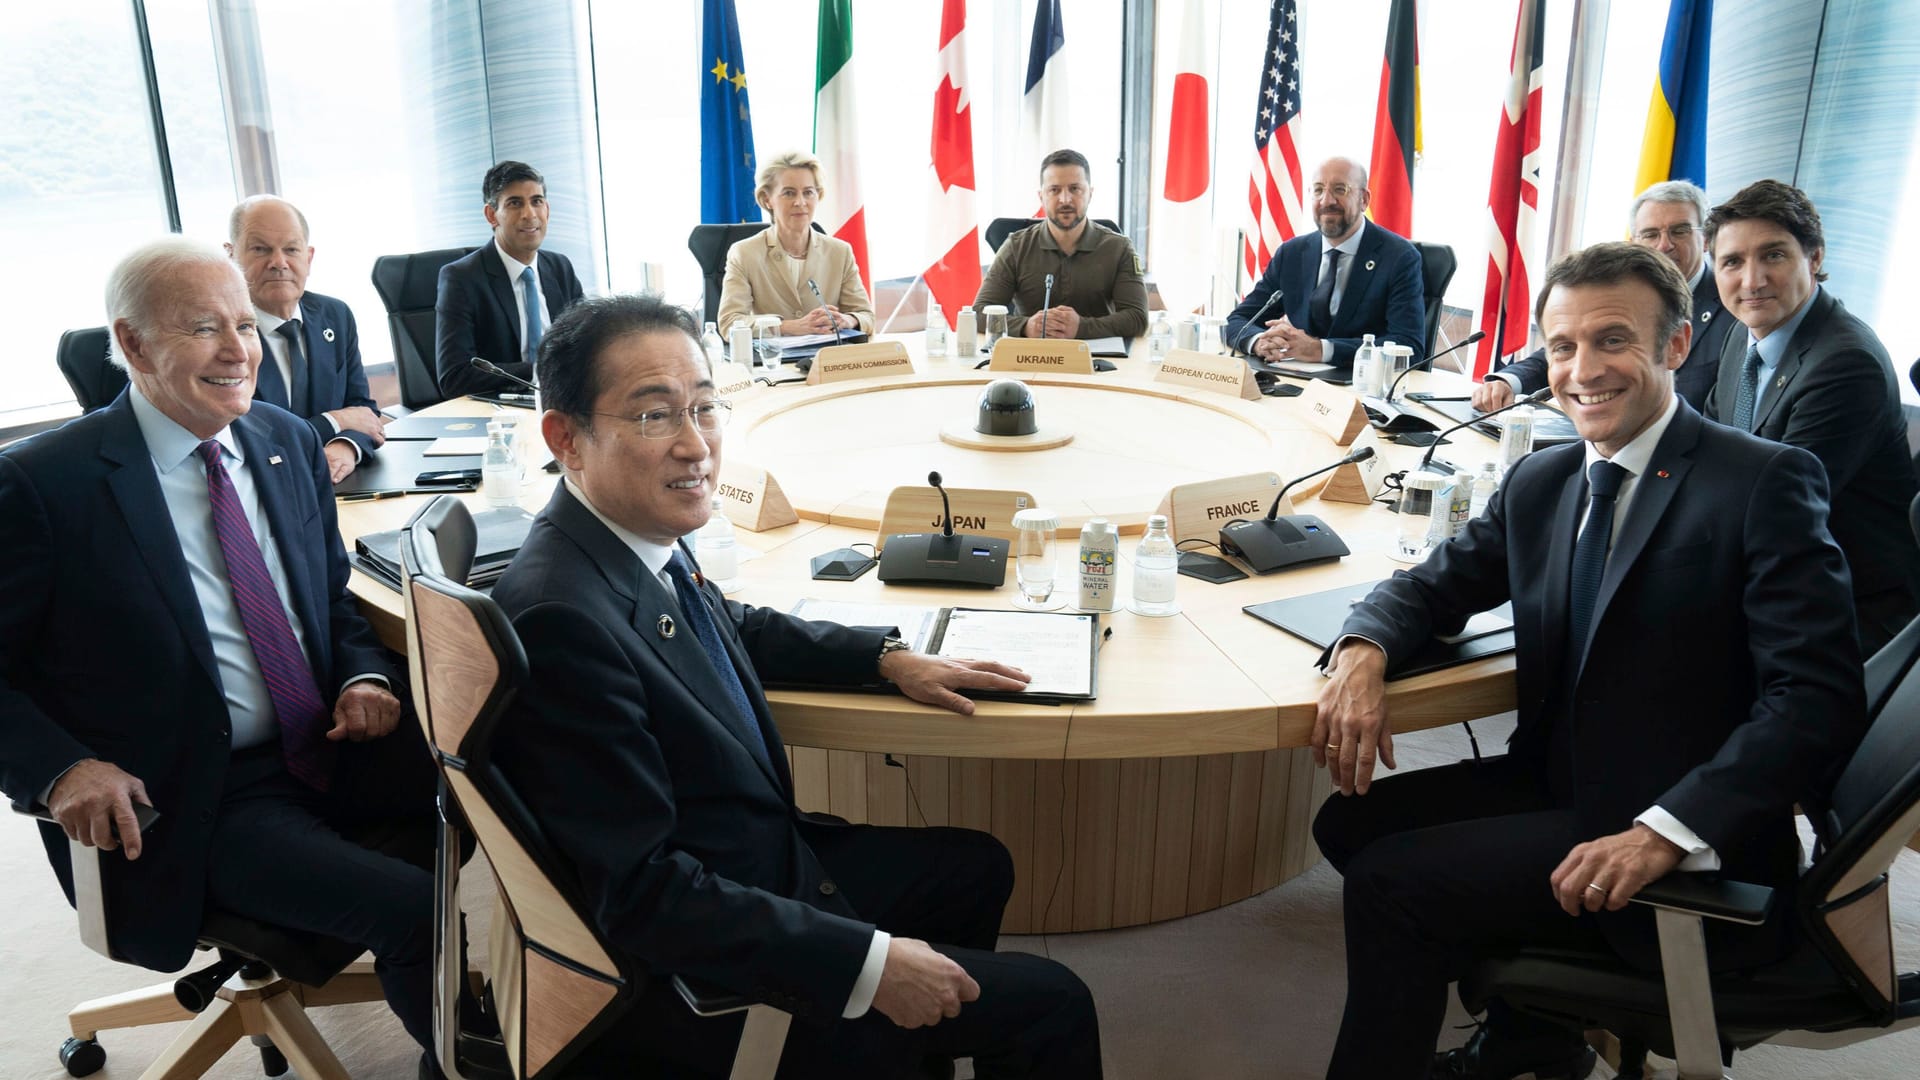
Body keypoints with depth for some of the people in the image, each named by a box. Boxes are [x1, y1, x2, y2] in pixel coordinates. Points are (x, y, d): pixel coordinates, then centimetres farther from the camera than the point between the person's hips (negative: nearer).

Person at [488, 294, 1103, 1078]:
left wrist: (890, 657, 8)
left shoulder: (639, 537, -5)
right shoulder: (562, 617, -32)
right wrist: (870, 965, -26)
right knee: (1051, 1006, -2)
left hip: (769, 855, 9)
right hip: (707, 971, -9)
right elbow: (645, 894, -29)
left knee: (977, 866, 26)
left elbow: (733, 627, 18)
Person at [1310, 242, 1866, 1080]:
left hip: (1696, 853, -7)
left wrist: (1665, 832, -30)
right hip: (1554, 785, 7)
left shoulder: (1765, 483, -13)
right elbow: (1435, 584, 12)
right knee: (1352, 820, -1)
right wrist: (1363, 652, -12)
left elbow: (1819, 697, -19)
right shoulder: (1539, 482, 8)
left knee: (1392, 880, -18)